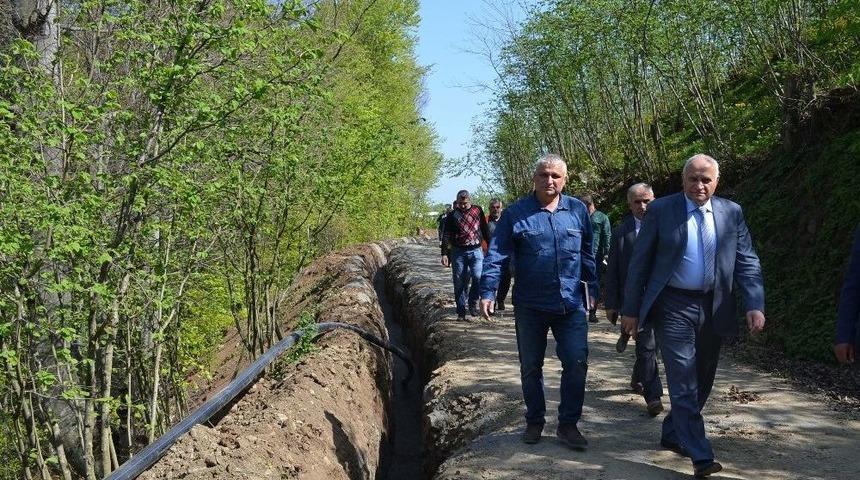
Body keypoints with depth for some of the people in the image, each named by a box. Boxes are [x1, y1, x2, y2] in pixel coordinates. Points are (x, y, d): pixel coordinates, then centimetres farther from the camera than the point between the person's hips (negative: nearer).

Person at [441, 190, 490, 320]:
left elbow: (485, 230, 15)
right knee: (459, 283, 2)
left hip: (476, 251, 0)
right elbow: (446, 236, 3)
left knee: (478, 277, -18)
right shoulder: (452, 215, 3)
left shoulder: (478, 210, 7)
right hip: (458, 252, 0)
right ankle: (461, 312, 12)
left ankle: (473, 303, 4)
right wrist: (444, 254, -6)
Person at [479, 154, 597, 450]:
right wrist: (487, 293, -13)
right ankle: (534, 422, 28)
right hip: (529, 306, -1)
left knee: (576, 364, -2)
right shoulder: (515, 213, -4)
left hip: (571, 304, 1)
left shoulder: (578, 211, 4)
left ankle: (568, 424, 14)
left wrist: (596, 288, 13)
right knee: (530, 367, 11)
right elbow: (496, 255, -5)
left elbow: (588, 254, 12)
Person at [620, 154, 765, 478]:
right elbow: (640, 262, -3)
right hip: (674, 306, -4)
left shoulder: (731, 212, 4)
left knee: (702, 381, 14)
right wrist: (631, 309, -5)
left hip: (713, 308, 4)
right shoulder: (660, 210, -5)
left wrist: (755, 305, -13)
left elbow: (747, 262, 2)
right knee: (684, 381, -7)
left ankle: (673, 434, 33)